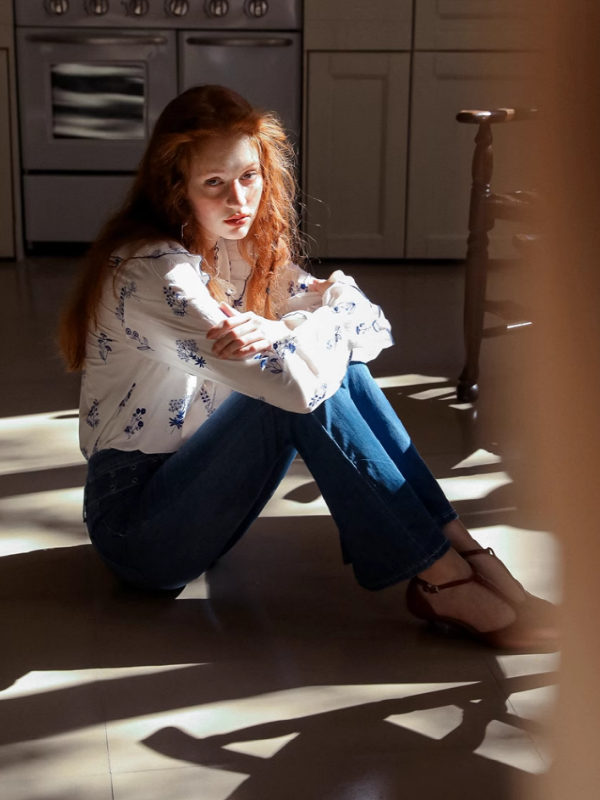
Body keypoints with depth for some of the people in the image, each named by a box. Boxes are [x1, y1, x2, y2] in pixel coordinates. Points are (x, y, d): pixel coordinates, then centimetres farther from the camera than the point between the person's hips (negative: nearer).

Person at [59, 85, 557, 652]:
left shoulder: (244, 247, 4)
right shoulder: (156, 270, -23)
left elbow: (370, 328, -2)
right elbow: (293, 380, -34)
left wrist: (281, 330, -22)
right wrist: (341, 298, -14)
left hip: (186, 489, 8)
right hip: (135, 522, -8)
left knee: (336, 365, -10)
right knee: (303, 386, -25)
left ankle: (460, 547, -12)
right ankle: (444, 581, -20)